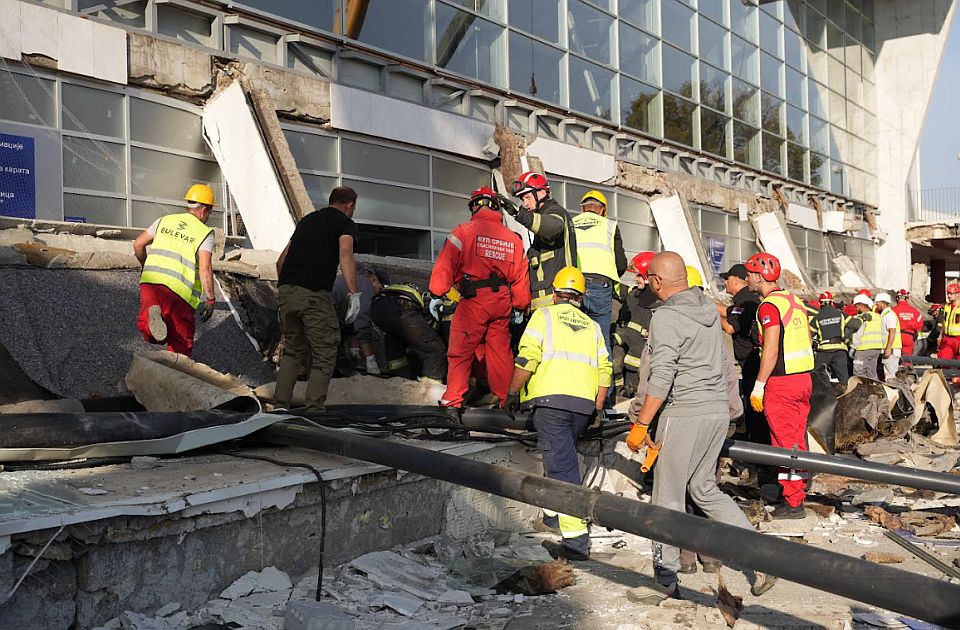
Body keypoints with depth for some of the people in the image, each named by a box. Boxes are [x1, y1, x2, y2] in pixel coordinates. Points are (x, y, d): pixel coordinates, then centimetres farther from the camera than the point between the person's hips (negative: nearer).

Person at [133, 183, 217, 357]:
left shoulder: (165, 221, 16)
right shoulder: (205, 233, 1)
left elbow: (138, 245, 17)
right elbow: (205, 268, -10)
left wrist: (145, 265, 35)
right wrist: (210, 299, -6)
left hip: (150, 280, 3)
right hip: (179, 291, -3)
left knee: (148, 333, 8)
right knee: (181, 342, 9)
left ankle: (152, 317, -24)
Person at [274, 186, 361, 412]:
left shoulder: (307, 220, 25)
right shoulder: (345, 223, 6)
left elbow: (282, 259, 27)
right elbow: (345, 255, -15)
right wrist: (354, 294, -20)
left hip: (286, 291, 6)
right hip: (314, 294, -6)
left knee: (292, 349, 22)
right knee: (324, 355, 4)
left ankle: (280, 404, 19)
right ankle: (313, 410, -2)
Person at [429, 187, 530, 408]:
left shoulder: (464, 231, -2)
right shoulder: (513, 238, 12)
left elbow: (446, 264, -8)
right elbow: (520, 276, 13)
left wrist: (437, 295, -5)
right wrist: (520, 307, 21)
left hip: (473, 300, -4)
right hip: (502, 302, 5)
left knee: (460, 351, 1)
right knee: (500, 351, 13)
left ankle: (453, 400, -1)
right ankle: (503, 397, 19)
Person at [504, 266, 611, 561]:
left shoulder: (544, 315, 7)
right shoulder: (592, 326, 21)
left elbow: (527, 358, -5)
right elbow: (604, 369, 13)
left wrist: (513, 393, 3)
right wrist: (597, 408, 19)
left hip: (550, 398, -5)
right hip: (584, 404, 5)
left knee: (561, 465, -8)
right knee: (562, 457, 24)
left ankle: (576, 538, -13)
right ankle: (553, 514, 35)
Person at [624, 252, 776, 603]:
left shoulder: (666, 317, -14)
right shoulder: (709, 308, 10)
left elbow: (662, 378, -20)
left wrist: (640, 424, -16)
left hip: (685, 415, -8)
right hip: (718, 410, 8)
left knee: (668, 499, 3)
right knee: (704, 489, 19)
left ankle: (665, 583, 11)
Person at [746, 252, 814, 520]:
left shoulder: (769, 305, -14)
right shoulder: (796, 301, 13)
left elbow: (771, 351, -19)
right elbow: (808, 343, 16)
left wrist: (758, 386, -15)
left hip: (781, 383, -9)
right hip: (804, 378, 9)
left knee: (785, 444, -2)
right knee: (798, 440, 15)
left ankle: (793, 503, 3)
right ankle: (798, 495, 23)